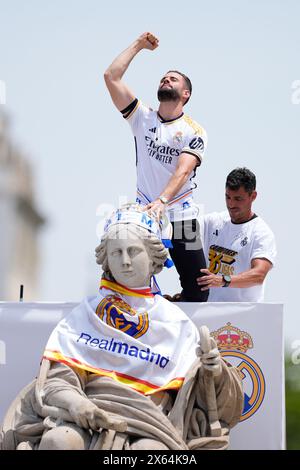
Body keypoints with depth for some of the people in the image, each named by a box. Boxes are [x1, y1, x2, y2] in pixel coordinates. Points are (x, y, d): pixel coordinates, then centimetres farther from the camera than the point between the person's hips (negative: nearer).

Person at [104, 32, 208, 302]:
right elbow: (111, 76, 3)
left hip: (181, 218, -2)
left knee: (197, 288, -3)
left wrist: (161, 201, -34)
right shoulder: (143, 118, 8)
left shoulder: (194, 131, -1)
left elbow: (183, 171, -17)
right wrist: (139, 45, 8)